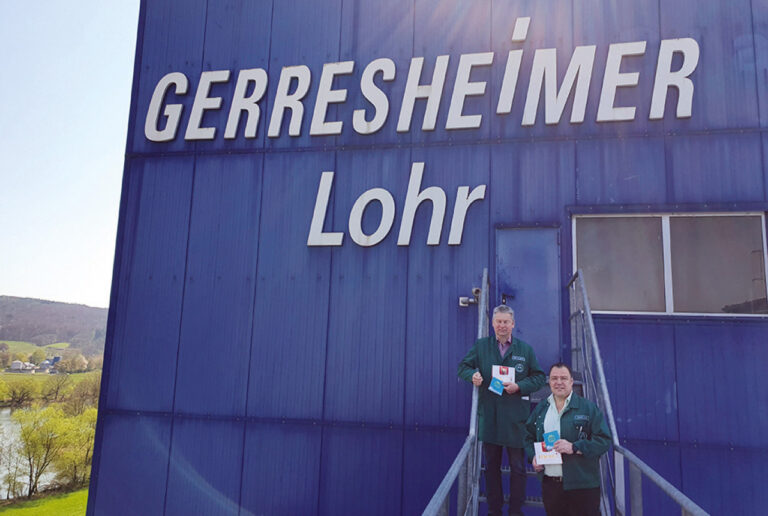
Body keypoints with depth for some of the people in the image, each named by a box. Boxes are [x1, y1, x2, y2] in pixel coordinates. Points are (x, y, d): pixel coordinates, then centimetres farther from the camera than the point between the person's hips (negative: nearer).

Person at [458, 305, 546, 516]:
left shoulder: (525, 349, 4)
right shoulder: (481, 346, 5)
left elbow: (539, 377, 4)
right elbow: (464, 366, 10)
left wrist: (519, 386, -12)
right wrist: (472, 375, -13)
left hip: (515, 417, -1)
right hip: (489, 416, 1)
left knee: (518, 467, 7)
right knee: (491, 466, 11)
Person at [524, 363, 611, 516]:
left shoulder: (588, 407, -4)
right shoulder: (540, 409, 11)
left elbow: (604, 440, -10)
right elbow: (529, 437, 22)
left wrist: (574, 447, -20)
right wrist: (533, 456, 3)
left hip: (582, 486, -4)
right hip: (549, 485, 4)